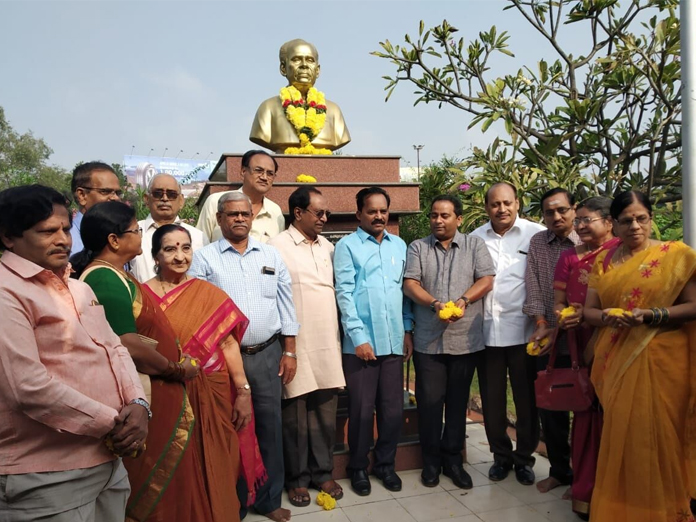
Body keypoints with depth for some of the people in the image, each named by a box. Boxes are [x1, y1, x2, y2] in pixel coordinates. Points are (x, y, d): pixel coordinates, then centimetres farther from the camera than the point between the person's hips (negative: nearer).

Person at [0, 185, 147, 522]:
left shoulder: (78, 288, 14)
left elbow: (114, 349, 13)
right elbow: (27, 387, -23)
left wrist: (138, 403, -5)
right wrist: (111, 423, -15)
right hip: (49, 477, -8)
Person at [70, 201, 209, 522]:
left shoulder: (111, 274, 12)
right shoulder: (106, 280, -19)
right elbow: (130, 346, -25)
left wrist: (174, 364, 11)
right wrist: (178, 369, -13)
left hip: (153, 392, 10)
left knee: (155, 482, 21)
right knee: (152, 486, 6)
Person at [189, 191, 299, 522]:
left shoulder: (271, 255, 8)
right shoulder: (204, 258, -1)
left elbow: (285, 305, 9)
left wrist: (289, 351, 5)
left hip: (268, 353, 3)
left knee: (270, 424, 9)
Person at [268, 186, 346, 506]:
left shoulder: (328, 247, 12)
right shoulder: (278, 246, -7)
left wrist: (339, 335, 12)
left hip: (327, 342, 5)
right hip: (296, 344, -5)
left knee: (325, 411, 11)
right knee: (296, 414, 6)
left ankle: (323, 472, 26)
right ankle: (297, 478, 22)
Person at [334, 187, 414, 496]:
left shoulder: (399, 245, 12)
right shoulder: (347, 246, -1)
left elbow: (405, 289, 14)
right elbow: (344, 294, -7)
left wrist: (408, 330, 8)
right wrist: (358, 337, -12)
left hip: (394, 340, 4)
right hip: (361, 342, -4)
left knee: (393, 409, 9)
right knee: (362, 410, 6)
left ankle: (385, 463, 29)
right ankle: (358, 467, 25)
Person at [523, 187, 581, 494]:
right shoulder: (537, 242, 7)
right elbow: (533, 287, 3)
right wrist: (542, 324, -6)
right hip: (547, 340, 4)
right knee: (549, 406, 10)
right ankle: (559, 471, 28)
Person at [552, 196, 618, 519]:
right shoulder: (569, 257, 14)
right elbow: (558, 301, 14)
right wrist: (561, 313, -8)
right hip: (580, 345, 5)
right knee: (586, 410, 10)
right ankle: (586, 488, 21)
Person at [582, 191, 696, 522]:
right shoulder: (603, 262, 10)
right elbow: (589, 311, 9)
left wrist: (652, 315, -20)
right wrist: (608, 317, -12)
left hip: (660, 361, -3)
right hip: (616, 363, 4)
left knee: (654, 439, 0)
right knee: (619, 438, 9)